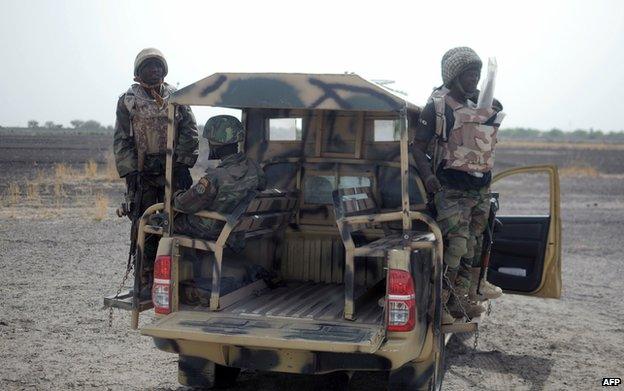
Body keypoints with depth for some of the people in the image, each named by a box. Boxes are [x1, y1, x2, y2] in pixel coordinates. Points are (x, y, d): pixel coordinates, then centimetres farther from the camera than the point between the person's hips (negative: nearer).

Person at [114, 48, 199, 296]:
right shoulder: (128, 100, 7)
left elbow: (190, 133, 5)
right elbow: (121, 141, 4)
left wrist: (183, 164, -5)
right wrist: (130, 172, -5)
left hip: (173, 172, 1)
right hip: (142, 173, -1)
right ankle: (148, 280, 6)